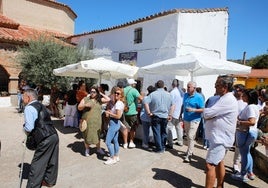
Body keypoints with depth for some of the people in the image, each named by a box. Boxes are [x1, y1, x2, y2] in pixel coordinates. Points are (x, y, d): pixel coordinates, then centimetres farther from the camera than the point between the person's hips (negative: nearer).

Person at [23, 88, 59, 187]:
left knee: (37, 163, 5)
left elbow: (29, 127, -15)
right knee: (52, 160, 20)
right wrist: (30, 131, 19)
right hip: (54, 135, 9)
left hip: (46, 139, -9)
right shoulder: (40, 105, 18)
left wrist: (24, 129, 6)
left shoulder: (29, 108, -9)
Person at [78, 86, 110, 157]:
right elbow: (79, 108, 3)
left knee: (97, 135, 9)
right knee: (87, 135, 7)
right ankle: (87, 149, 25)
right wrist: (85, 105, -16)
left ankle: (98, 149, 28)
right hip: (87, 121, -1)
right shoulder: (85, 99, 4)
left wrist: (101, 94, 1)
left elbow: (108, 99, -5)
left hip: (96, 121, 1)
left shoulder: (99, 100, 7)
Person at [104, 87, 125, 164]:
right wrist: (110, 112, 5)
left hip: (114, 124, -10)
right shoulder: (119, 103, 10)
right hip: (116, 123, 10)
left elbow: (118, 116, -26)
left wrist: (109, 113, -15)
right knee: (115, 141, 18)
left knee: (108, 142, -2)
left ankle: (112, 158, 8)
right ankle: (116, 156, 29)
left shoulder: (118, 103, -20)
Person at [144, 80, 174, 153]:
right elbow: (173, 105, 2)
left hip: (156, 116, -3)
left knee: (157, 133, 5)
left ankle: (159, 148, 10)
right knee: (163, 132, 17)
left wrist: (149, 113, -10)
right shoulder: (168, 94, 3)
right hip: (165, 117, 3)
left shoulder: (153, 94, -7)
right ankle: (163, 147, 27)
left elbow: (146, 103, -17)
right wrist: (170, 115, 5)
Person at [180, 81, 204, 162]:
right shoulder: (185, 95, 5)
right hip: (186, 119, 6)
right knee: (188, 136, 17)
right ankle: (190, 150, 34)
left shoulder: (199, 97, -13)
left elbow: (203, 109, -12)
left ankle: (189, 155, 1)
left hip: (194, 120, -6)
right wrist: (181, 114, 15)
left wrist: (193, 110, -25)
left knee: (191, 137, -7)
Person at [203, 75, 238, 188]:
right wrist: (210, 115, -9)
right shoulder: (223, 98, 13)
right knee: (219, 162, 21)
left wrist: (206, 112, -6)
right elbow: (207, 115, 13)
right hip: (219, 137, 10)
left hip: (220, 139, -10)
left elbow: (207, 113, -27)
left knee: (210, 165, -10)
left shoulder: (228, 100, -21)